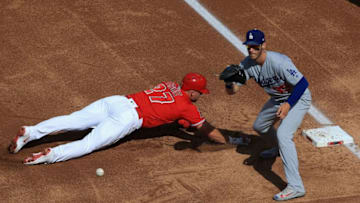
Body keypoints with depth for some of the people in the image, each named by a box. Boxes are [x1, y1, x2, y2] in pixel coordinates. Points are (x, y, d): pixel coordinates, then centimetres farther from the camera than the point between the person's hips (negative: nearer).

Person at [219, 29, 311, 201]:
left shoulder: (278, 62, -33)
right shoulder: (247, 64, -12)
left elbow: (303, 83, -31)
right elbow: (231, 90, -11)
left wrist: (288, 104, -41)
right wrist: (230, 80, -34)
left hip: (298, 98, -8)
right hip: (278, 99, 8)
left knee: (283, 134, -26)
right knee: (259, 126, 23)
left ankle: (295, 186, -30)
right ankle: (280, 148, 56)